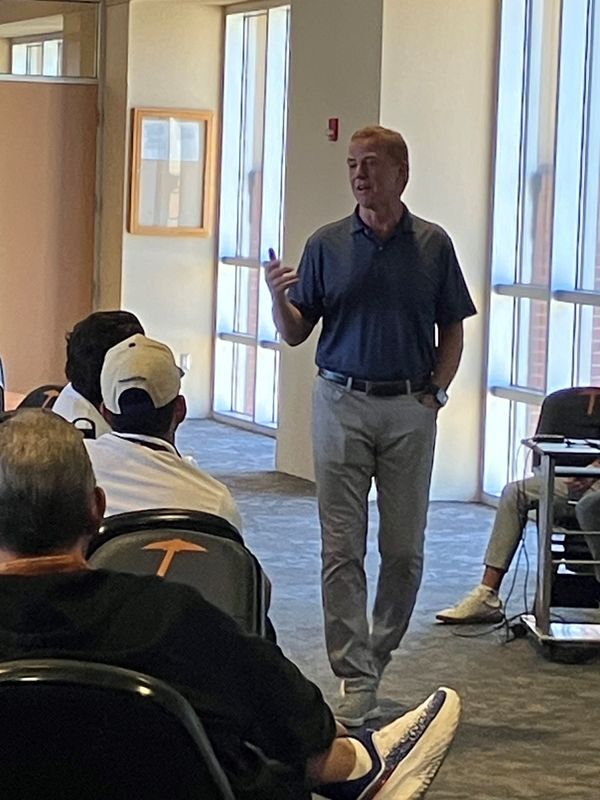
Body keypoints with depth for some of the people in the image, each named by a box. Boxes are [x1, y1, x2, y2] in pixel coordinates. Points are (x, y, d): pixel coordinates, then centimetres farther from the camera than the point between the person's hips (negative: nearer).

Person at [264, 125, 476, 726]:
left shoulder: (433, 246, 4)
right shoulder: (327, 246, 3)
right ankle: (356, 682, -3)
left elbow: (452, 331, 9)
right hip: (342, 404, 0)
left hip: (410, 409, 1)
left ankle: (377, 654, 24)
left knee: (404, 549, 4)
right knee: (343, 548, -4)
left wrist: (436, 391, -3)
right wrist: (279, 298, -15)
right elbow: (296, 334, 5)